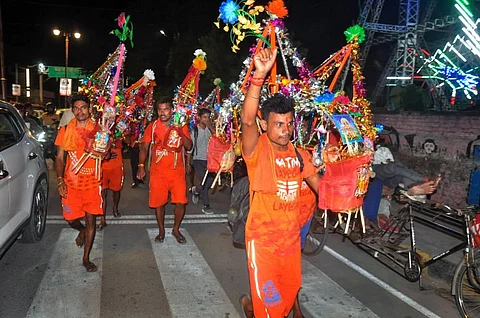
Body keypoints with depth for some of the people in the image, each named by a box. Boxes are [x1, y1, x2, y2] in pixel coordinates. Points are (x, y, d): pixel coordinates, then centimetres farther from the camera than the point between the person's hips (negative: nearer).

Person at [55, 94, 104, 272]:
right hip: (71, 182, 1)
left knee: (91, 220, 3)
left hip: (92, 182, 0)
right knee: (70, 219, 3)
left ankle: (86, 258, 17)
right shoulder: (66, 130, 2)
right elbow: (60, 157, 4)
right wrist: (60, 180, -6)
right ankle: (82, 231, 40)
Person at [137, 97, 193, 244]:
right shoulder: (152, 126, 1)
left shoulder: (181, 126, 2)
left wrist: (180, 132, -18)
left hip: (177, 171, 0)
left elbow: (189, 147, -3)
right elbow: (144, 147, 2)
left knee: (180, 202, -3)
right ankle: (161, 231, 26)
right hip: (158, 171, 0)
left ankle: (176, 229, 20)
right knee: (158, 202, 5)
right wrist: (141, 166, -7)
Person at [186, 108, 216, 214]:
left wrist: (210, 126, -16)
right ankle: (206, 206, 2)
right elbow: (189, 148, -1)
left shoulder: (210, 129, 6)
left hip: (208, 159, 4)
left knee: (211, 180, 2)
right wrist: (188, 163, -2)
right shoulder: (194, 131, -3)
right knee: (204, 181, -10)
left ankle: (196, 190, 32)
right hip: (198, 159, -4)